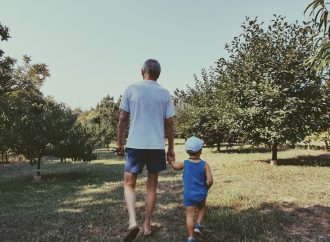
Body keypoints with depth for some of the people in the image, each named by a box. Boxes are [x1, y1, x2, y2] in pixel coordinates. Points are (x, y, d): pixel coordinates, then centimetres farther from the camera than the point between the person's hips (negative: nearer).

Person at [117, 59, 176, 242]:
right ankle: (147, 226, 22)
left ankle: (132, 222, -7)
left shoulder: (131, 89, 1)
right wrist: (171, 148, 11)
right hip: (157, 146, 2)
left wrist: (119, 142, 9)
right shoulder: (165, 94, 4)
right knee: (152, 186, 13)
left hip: (135, 145, -1)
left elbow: (122, 119, -1)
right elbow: (170, 123, 3)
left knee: (129, 184, 11)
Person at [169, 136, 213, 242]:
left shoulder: (184, 163, -9)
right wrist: (206, 188, 2)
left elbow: (175, 166, 6)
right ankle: (198, 225, 16)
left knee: (189, 215, 7)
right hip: (201, 195, 0)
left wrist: (171, 160, 25)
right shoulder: (205, 165, -12)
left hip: (188, 195, 0)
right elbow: (210, 180, -16)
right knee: (201, 208, 29)